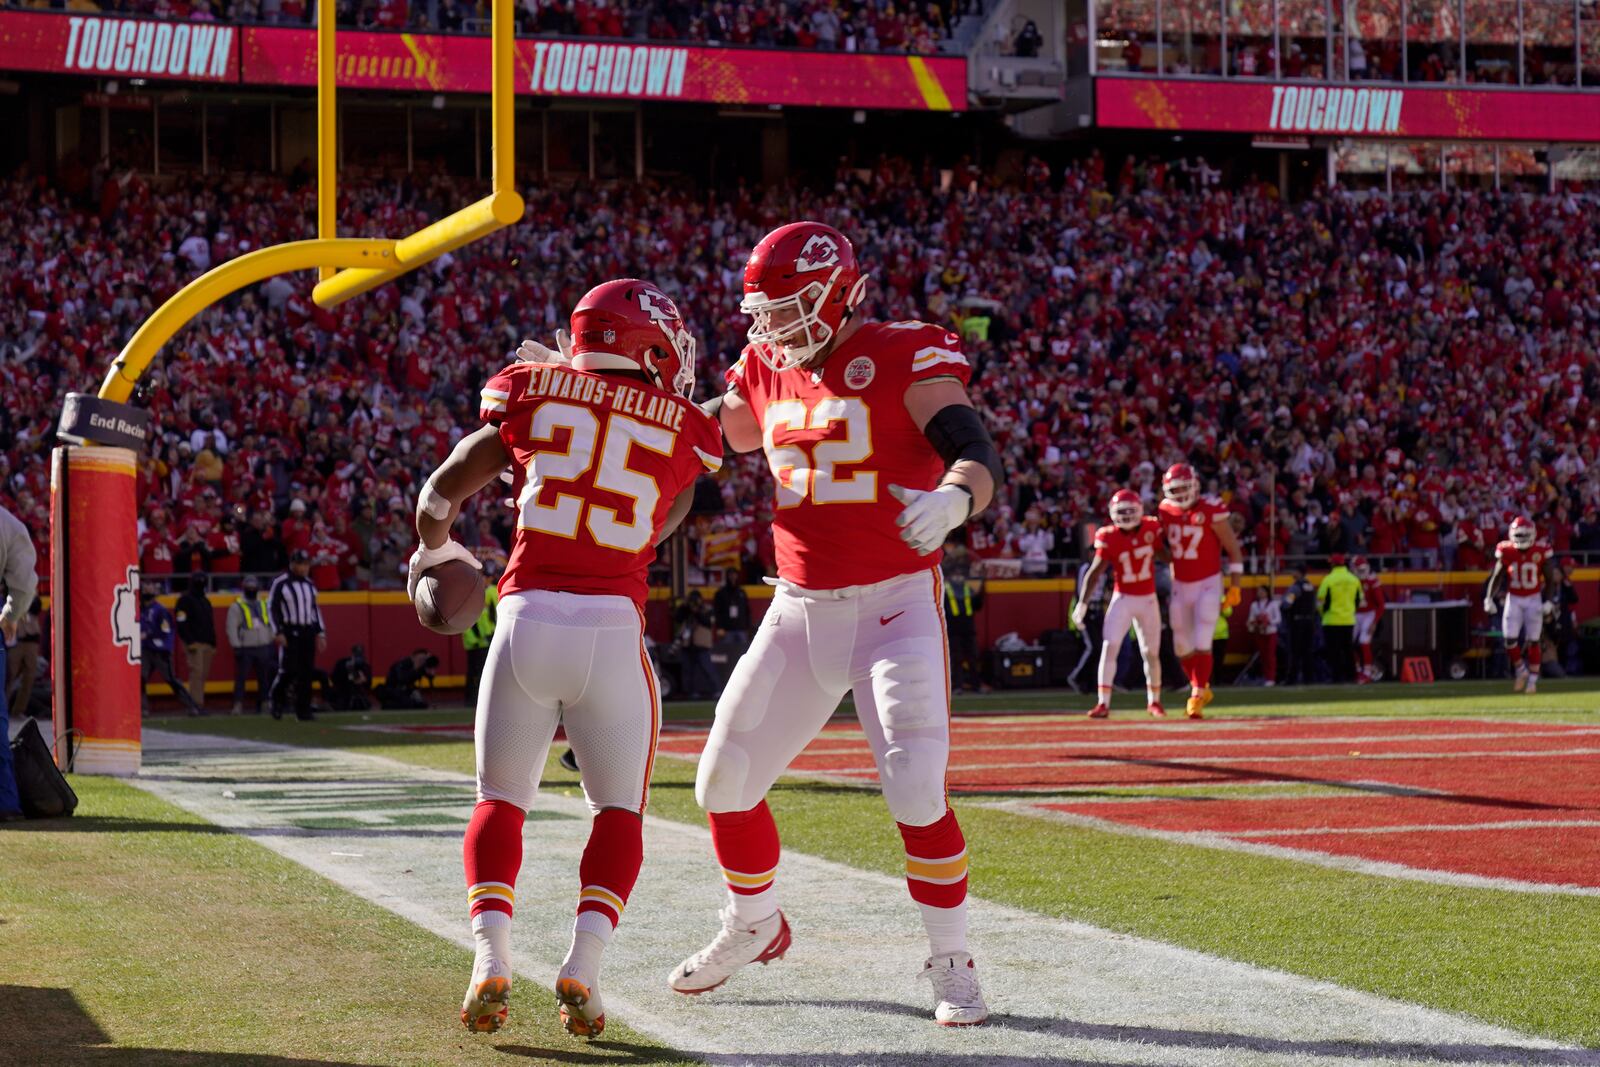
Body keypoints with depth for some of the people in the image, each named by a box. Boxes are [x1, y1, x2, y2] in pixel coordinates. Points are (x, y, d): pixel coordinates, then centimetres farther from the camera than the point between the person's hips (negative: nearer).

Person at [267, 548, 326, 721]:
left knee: (306, 672, 2)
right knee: (289, 670, -11)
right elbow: (271, 607, -7)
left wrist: (321, 633, 15)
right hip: (289, 633, -6)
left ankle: (303, 710, 6)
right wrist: (278, 633, -13)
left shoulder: (309, 584, 14)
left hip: (308, 633, 6)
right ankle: (276, 698, 13)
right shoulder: (280, 583, -6)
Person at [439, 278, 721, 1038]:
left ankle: (491, 956, -5)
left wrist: (434, 550, 38)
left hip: (527, 621, 1)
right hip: (613, 629, -1)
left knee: (500, 803, 15)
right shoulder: (683, 429, 11)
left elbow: (440, 495, 15)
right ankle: (584, 962, -6)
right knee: (619, 812, 14)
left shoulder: (534, 390, 11)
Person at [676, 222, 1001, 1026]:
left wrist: (954, 498, -48)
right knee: (724, 780, 9)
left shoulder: (906, 359, -14)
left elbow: (979, 457, -26)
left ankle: (950, 961, 0)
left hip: (894, 606, -6)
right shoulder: (768, 369, 6)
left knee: (916, 792, -18)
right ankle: (754, 926, 35)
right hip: (800, 608, 6)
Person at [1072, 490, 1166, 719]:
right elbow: (1094, 573, -10)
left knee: (1151, 653, 9)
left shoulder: (1152, 528, -8)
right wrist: (1082, 604, -14)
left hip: (1148, 599, 2)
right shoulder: (1109, 538, -13)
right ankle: (1103, 703, -14)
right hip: (1122, 598, -2)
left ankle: (1154, 701, 28)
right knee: (1109, 647, -15)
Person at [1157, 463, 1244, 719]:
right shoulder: (1166, 511, 1)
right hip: (1180, 585, 5)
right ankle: (1201, 689, 28)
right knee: (1183, 647, 8)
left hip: (1208, 584, -5)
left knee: (1202, 645, -12)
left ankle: (1197, 697, -8)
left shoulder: (1211, 512, -14)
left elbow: (1233, 549, -8)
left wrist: (1234, 585, -10)